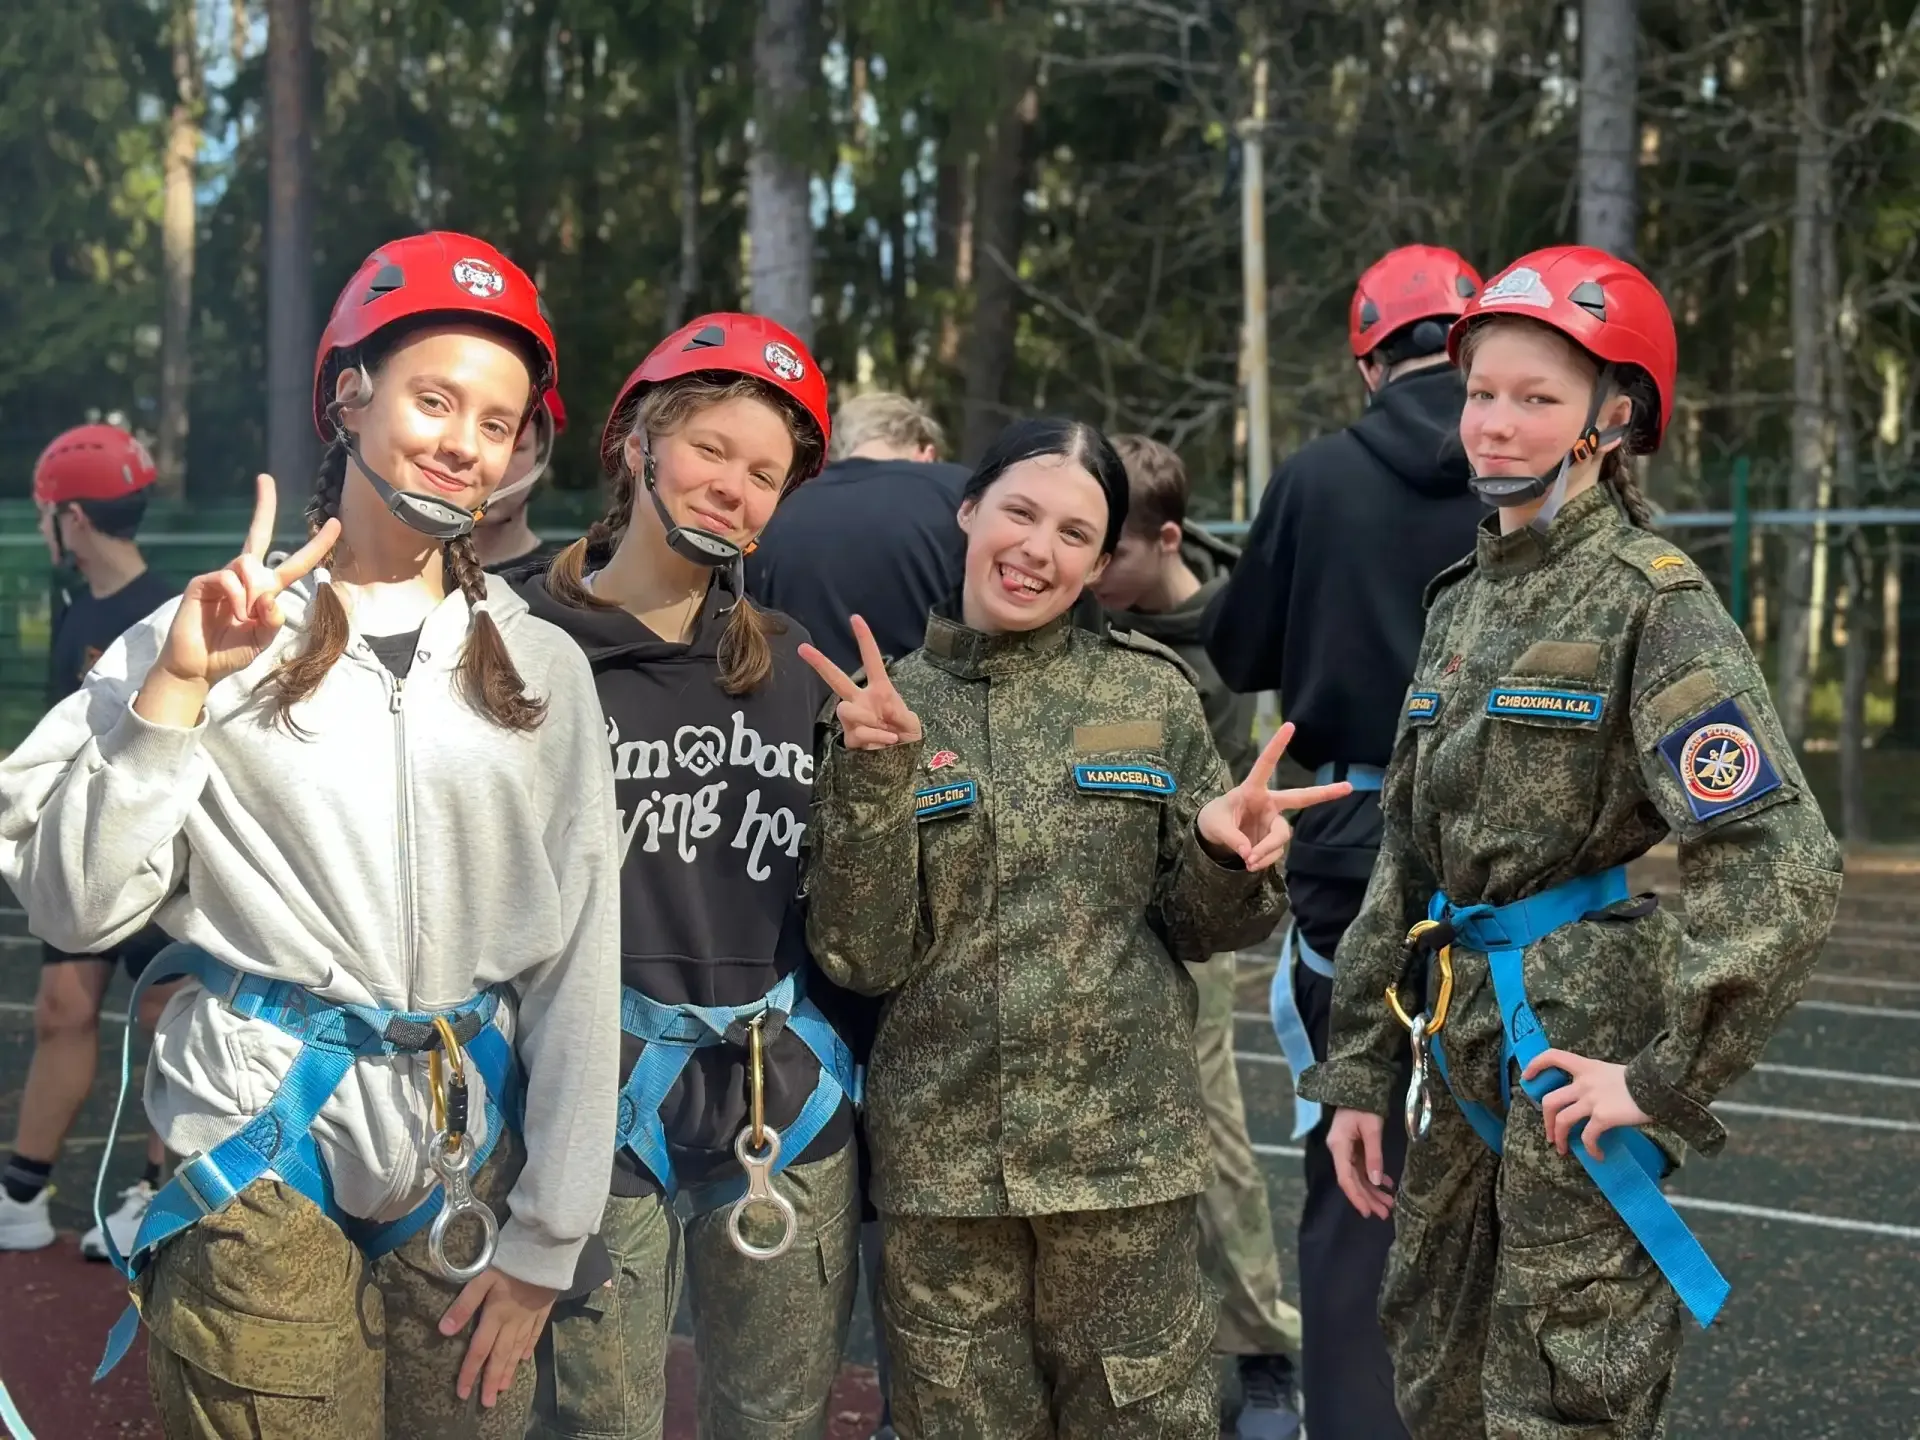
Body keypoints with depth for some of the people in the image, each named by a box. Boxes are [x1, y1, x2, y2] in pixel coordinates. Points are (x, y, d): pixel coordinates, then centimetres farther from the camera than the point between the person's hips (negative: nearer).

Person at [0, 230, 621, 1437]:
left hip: (470, 1164, 3)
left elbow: (579, 960, 4)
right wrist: (174, 690, -15)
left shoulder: (544, 668, 5)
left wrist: (545, 1241, 2)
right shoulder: (219, 631, -2)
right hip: (267, 1166, -2)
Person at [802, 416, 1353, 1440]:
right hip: (940, 1153, 0)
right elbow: (861, 957, -6)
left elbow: (1199, 928, 7)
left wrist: (1222, 848, -14)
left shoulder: (1152, 694, 1)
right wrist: (872, 776, -18)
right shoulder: (881, 706, 1)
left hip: (1127, 1138, 0)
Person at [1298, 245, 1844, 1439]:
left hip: (1577, 1049, -7)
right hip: (1463, 1056, 8)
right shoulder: (1466, 601, 12)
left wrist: (1662, 1077, -19)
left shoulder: (1654, 601, -12)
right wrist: (1359, 1071, 13)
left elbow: (1784, 869, -20)